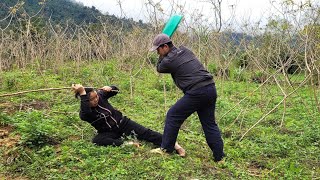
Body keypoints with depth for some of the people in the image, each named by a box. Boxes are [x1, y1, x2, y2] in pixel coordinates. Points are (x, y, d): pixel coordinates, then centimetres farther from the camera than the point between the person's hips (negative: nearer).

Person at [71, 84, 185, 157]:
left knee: (145, 133, -16)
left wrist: (110, 88, -20)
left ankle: (174, 145, -24)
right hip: (109, 132, -2)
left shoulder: (100, 95, -10)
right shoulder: (84, 113, -20)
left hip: (122, 123, 2)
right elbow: (86, 112, -46)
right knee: (96, 140, -33)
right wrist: (82, 93, -52)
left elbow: (116, 90, 4)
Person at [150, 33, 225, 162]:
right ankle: (219, 156, 15)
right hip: (211, 89, 8)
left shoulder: (169, 61, -7)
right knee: (209, 123, 14)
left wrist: (162, 57, 25)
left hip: (196, 93, -8)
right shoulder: (184, 50, 16)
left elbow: (159, 68, 14)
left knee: (173, 116, 8)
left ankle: (166, 149, 17)